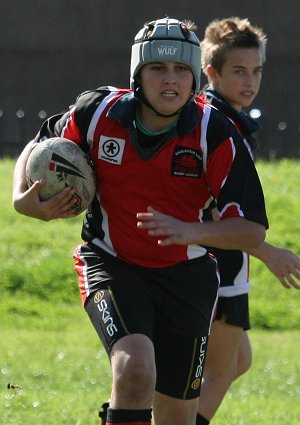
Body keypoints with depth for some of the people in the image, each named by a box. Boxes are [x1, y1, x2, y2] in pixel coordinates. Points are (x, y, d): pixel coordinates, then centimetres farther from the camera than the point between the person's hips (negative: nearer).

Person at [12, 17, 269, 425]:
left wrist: (189, 231, -33)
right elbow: (39, 146, 8)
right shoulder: (98, 113, -13)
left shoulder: (215, 135, -16)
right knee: (135, 367, -30)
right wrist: (22, 197, -12)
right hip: (111, 265, -1)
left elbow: (253, 230, -16)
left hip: (186, 274, 1)